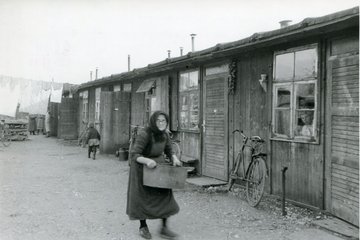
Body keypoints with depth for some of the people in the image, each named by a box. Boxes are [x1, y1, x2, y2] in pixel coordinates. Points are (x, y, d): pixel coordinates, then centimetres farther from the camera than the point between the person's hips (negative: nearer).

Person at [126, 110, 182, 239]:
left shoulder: (164, 134, -6)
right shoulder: (144, 134, -27)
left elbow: (169, 151, 5)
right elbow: (134, 155, -28)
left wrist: (175, 159, -16)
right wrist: (147, 161, -45)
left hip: (158, 166, 5)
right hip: (142, 167, -5)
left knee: (164, 195, 0)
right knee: (142, 197, 6)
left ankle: (164, 227, 9)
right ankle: (143, 226, 25)